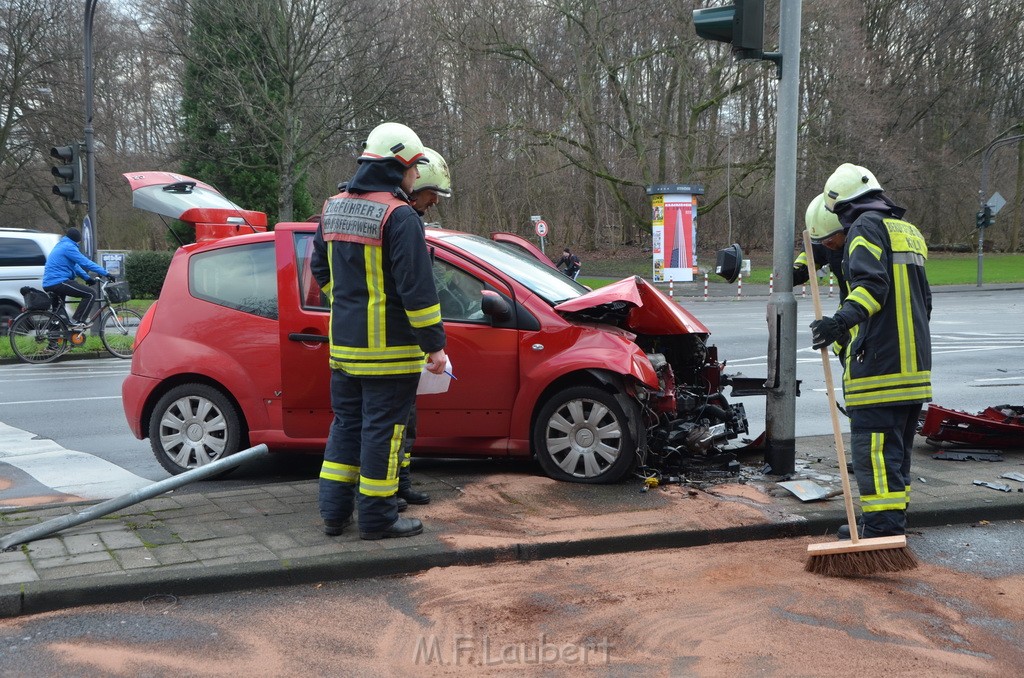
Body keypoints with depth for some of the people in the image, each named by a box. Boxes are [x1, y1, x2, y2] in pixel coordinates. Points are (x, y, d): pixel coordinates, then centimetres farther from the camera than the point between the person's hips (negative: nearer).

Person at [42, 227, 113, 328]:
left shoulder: (60, 246, 23)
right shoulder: (68, 247, -9)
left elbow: (74, 266, 28)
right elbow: (85, 263, -15)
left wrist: (87, 277, 21)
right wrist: (105, 273, -13)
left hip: (48, 285, 11)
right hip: (59, 282, -11)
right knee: (91, 294, -11)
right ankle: (77, 321, -14)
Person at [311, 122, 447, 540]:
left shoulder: (334, 208, 9)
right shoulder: (399, 216, -17)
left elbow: (321, 269, 19)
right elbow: (417, 287, -19)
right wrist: (434, 344, -14)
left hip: (343, 343, 8)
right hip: (389, 347, -8)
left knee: (346, 422, 17)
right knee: (383, 427, 1)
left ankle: (334, 511, 21)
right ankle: (377, 517, 9)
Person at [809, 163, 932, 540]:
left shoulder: (865, 227, -6)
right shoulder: (908, 230, 22)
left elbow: (872, 283, -24)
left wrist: (843, 319, -36)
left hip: (878, 363, -10)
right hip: (915, 362, 10)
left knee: (874, 444, -10)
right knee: (896, 445, 15)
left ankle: (883, 529, -12)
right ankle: (893, 523, 22)